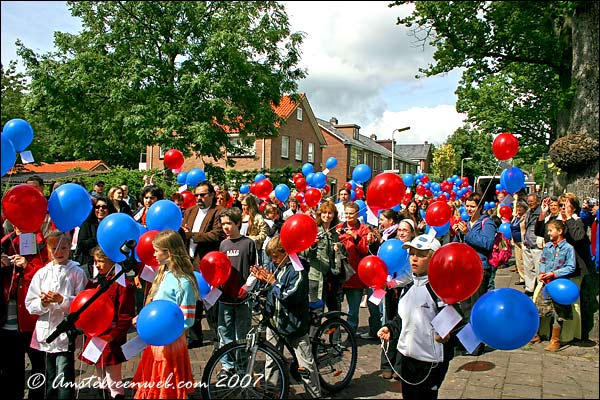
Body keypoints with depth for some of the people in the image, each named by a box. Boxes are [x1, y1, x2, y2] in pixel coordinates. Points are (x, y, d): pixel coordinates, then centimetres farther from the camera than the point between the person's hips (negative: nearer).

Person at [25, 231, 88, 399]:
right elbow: (30, 305, 6)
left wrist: (62, 300, -19)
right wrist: (43, 303, -13)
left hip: (66, 331, -4)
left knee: (64, 378, -7)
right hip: (46, 331, 4)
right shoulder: (42, 273, 8)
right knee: (50, 377, 17)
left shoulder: (77, 272, -2)